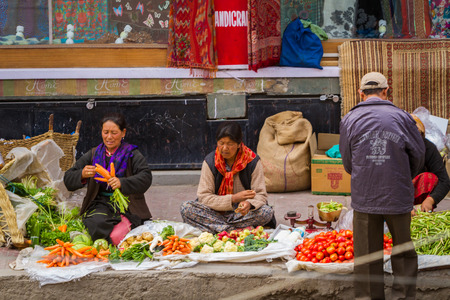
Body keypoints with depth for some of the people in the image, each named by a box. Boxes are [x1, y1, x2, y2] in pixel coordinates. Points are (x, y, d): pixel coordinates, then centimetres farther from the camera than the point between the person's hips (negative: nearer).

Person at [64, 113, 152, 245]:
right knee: (97, 225, -34)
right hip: (100, 203, 1)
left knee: (117, 235, -29)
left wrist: (122, 183, -29)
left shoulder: (132, 154, 7)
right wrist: (82, 175, -17)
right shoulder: (93, 154, 14)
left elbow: (146, 178, -10)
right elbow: (68, 180, 7)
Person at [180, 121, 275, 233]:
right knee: (186, 208, -25)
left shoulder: (252, 161, -7)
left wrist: (249, 203, -32)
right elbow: (203, 197, -9)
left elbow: (260, 194, -7)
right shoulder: (210, 161, -6)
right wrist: (233, 198, -21)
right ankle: (239, 229, -33)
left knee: (267, 212, -30)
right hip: (217, 211, 1)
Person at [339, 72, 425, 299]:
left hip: (364, 197, 1)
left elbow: (347, 162, 7)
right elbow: (419, 154, 4)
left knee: (367, 256, 8)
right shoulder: (401, 117, -4)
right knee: (403, 251, 14)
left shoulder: (350, 120, 0)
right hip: (398, 196, 0)